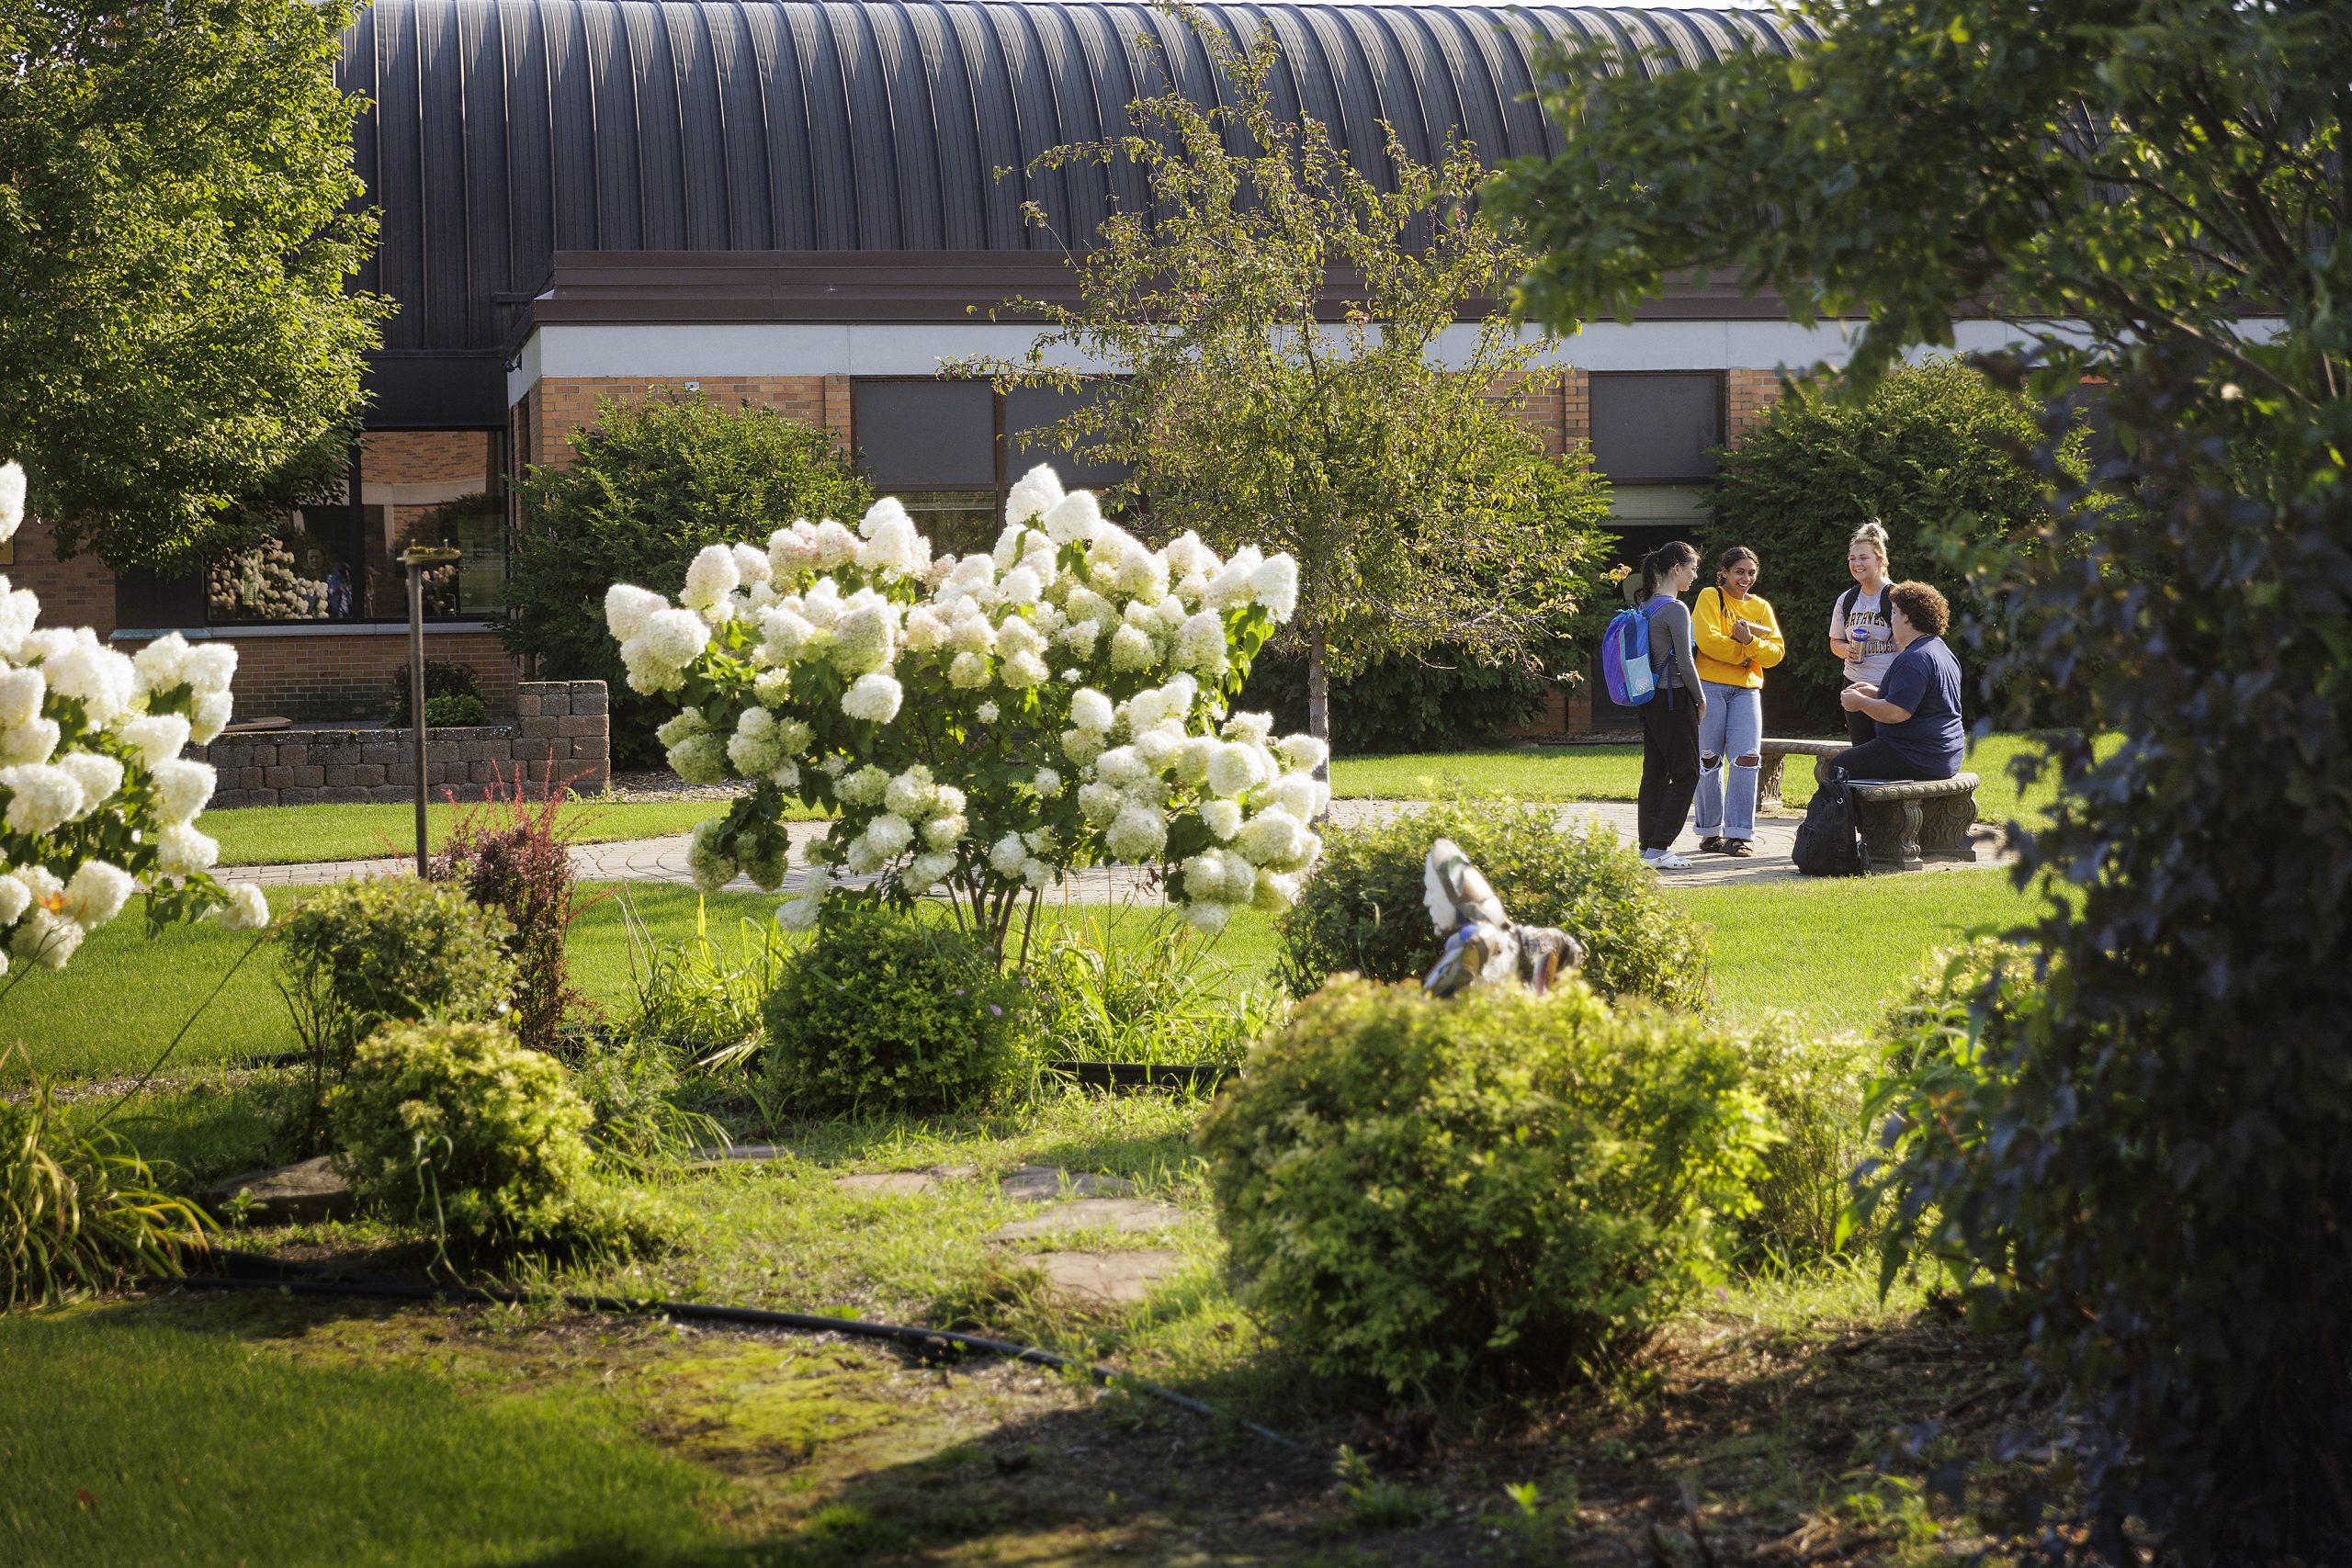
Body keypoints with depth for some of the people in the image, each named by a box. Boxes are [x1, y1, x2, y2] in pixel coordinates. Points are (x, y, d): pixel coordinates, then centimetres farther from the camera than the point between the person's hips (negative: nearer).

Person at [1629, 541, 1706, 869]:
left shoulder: (1644, 606, 11)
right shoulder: (1676, 609, -15)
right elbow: (1685, 662, -17)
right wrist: (1701, 698, -3)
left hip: (1650, 700, 8)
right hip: (1674, 698, -8)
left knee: (1654, 771, 11)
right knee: (1685, 774, -3)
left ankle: (1648, 845, 12)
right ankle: (1659, 848, -7)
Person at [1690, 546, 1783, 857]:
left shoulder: (1761, 607, 15)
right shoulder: (1710, 597, 1)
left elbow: (1776, 652, 4)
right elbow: (1707, 640, -14)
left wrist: (1749, 641, -14)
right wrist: (1743, 653, -7)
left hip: (1746, 689, 4)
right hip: (1710, 686, -4)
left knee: (1747, 758, -7)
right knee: (1710, 760, 0)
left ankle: (1739, 834, -5)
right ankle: (1711, 832, 11)